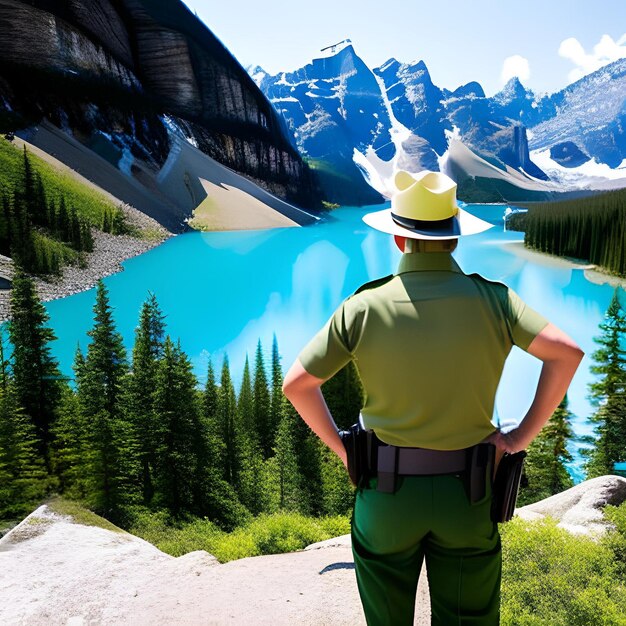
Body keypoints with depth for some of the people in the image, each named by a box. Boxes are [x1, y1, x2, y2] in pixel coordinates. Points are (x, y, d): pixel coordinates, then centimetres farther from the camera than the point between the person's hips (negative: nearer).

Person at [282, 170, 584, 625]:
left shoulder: (365, 307, -11)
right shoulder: (490, 299, -9)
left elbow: (296, 383, -9)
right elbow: (567, 353, -11)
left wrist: (341, 447, 1)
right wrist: (523, 435, -4)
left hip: (387, 491, 0)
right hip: (466, 496, 1)